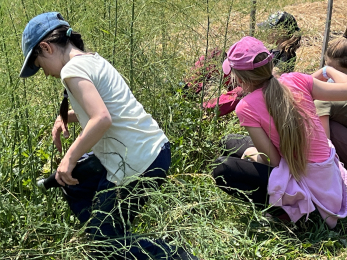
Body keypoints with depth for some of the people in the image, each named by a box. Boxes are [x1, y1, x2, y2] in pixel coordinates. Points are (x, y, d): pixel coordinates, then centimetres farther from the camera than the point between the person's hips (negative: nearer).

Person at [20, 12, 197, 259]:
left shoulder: (73, 68, -13)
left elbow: (102, 119, -25)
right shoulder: (93, 59, 14)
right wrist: (68, 116, 14)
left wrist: (70, 158, -16)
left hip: (137, 163, -10)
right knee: (75, 185, 26)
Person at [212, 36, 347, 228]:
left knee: (222, 169, -4)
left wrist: (251, 155, 7)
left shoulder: (246, 108, -16)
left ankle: (284, 209, -5)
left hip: (305, 188, -6)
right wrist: (328, 70, 18)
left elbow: (272, 161, -14)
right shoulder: (297, 81, -7)